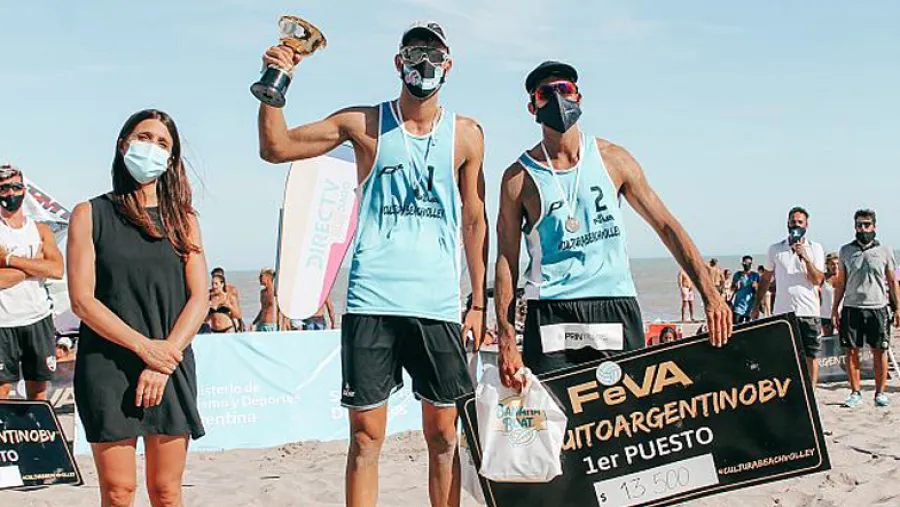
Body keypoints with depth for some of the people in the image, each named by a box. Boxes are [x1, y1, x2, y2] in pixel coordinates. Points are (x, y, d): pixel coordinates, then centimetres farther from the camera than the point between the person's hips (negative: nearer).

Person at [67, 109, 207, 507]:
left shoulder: (183, 219, 11)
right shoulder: (90, 215, 4)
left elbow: (199, 299, 3)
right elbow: (82, 300, -4)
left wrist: (165, 359, -10)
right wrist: (146, 347, -13)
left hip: (171, 365, 2)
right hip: (107, 365, -2)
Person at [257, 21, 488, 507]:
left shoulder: (466, 134, 9)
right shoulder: (363, 124, 6)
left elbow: (474, 221, 12)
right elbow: (275, 147, 6)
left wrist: (479, 303, 8)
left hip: (438, 305, 1)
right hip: (372, 302, -1)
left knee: (443, 435, 7)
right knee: (365, 435, 0)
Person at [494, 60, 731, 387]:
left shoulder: (612, 159, 6)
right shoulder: (520, 176, 1)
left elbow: (667, 226, 8)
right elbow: (507, 260, 1)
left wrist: (710, 295, -1)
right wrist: (506, 338, -7)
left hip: (616, 307, 2)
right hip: (551, 313, -2)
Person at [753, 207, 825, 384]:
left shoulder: (815, 249, 3)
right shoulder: (775, 249, 7)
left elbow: (818, 280, -7)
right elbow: (765, 279, 14)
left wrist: (805, 257, -17)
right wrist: (756, 306, 11)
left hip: (808, 311, -1)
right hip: (782, 312, 1)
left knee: (810, 356, 3)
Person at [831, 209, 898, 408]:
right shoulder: (846, 250, 8)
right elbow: (840, 283, 12)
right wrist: (835, 309, 8)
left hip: (878, 308, -1)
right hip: (851, 308, 1)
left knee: (879, 351, 1)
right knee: (851, 351, 1)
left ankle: (880, 392, 10)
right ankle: (855, 392, 10)